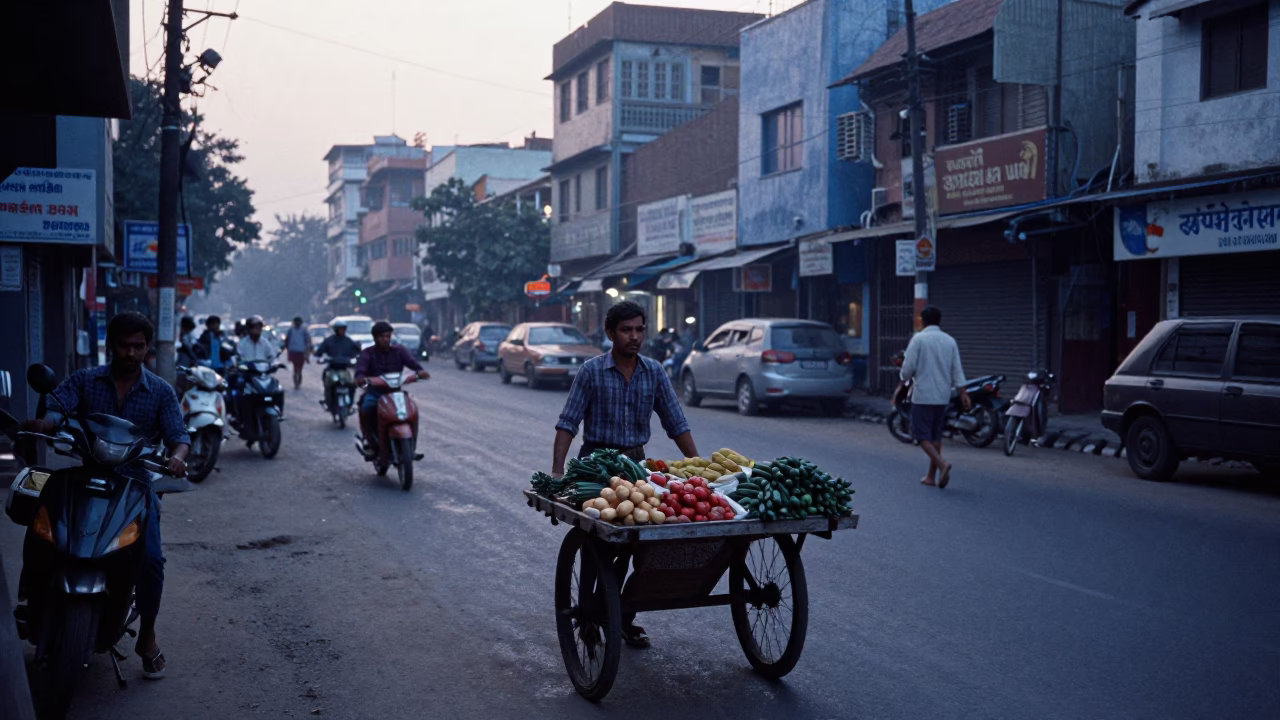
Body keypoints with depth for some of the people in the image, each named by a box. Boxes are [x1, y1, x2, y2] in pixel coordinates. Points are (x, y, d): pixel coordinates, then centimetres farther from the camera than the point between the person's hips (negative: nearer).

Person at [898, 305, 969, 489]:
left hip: (923, 395, -5)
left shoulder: (919, 339, -8)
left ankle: (941, 463, -24)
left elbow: (908, 367, -11)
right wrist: (963, 393, 3)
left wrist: (904, 381, 9)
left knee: (922, 434, -2)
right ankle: (931, 476, 16)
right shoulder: (949, 341, 6)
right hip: (943, 396, 5)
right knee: (936, 435, 13)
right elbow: (957, 370, 3)